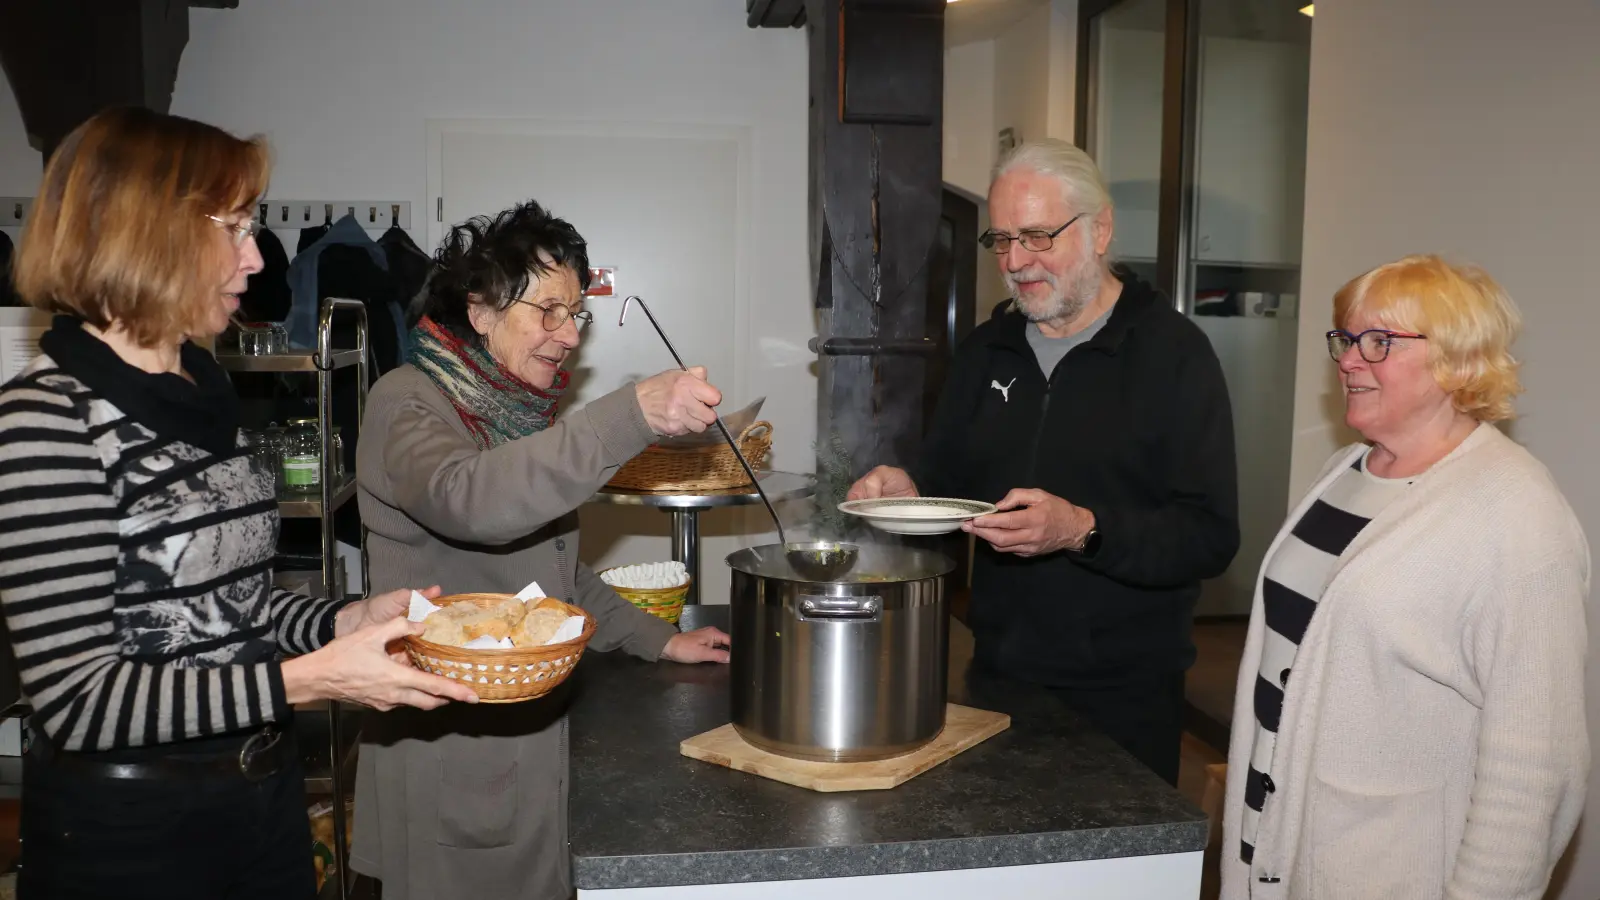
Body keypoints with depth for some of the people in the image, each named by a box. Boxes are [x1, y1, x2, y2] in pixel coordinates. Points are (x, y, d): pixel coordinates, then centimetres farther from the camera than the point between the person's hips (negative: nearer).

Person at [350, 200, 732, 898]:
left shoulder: (517, 410, 11)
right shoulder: (407, 402, -13)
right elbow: (468, 499, -37)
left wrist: (656, 639, 12)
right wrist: (636, 413, -43)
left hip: (530, 732, 8)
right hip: (451, 747, -7)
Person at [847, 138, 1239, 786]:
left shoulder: (1173, 351, -9)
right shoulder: (986, 350, 8)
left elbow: (1210, 536, -16)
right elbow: (946, 481, 15)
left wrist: (1082, 530, -29)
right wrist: (908, 493, -6)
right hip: (997, 676, 5)